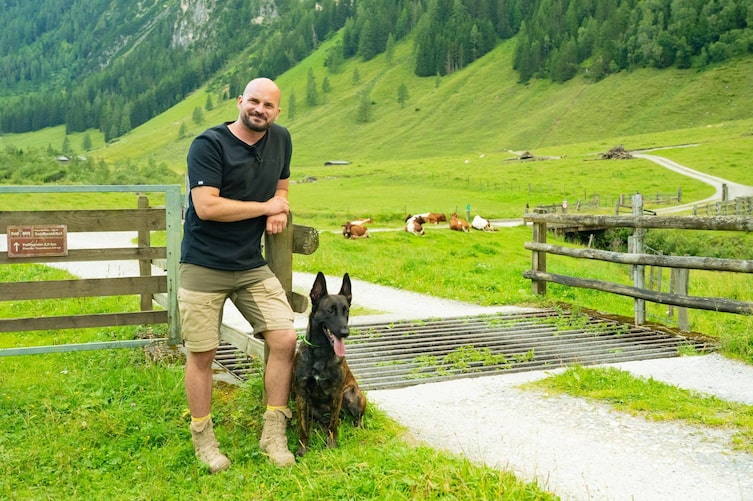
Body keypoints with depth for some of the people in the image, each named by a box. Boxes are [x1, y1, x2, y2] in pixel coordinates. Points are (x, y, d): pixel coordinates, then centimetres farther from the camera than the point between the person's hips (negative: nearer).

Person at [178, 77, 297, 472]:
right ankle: (203, 439, 21)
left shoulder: (281, 140, 6)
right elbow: (206, 206, -23)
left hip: (252, 265, 5)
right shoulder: (209, 144, -13)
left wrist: (280, 207, -3)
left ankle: (273, 433, 10)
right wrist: (266, 207, -13)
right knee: (202, 353, 2)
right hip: (204, 266, -5)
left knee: (285, 339, -4)